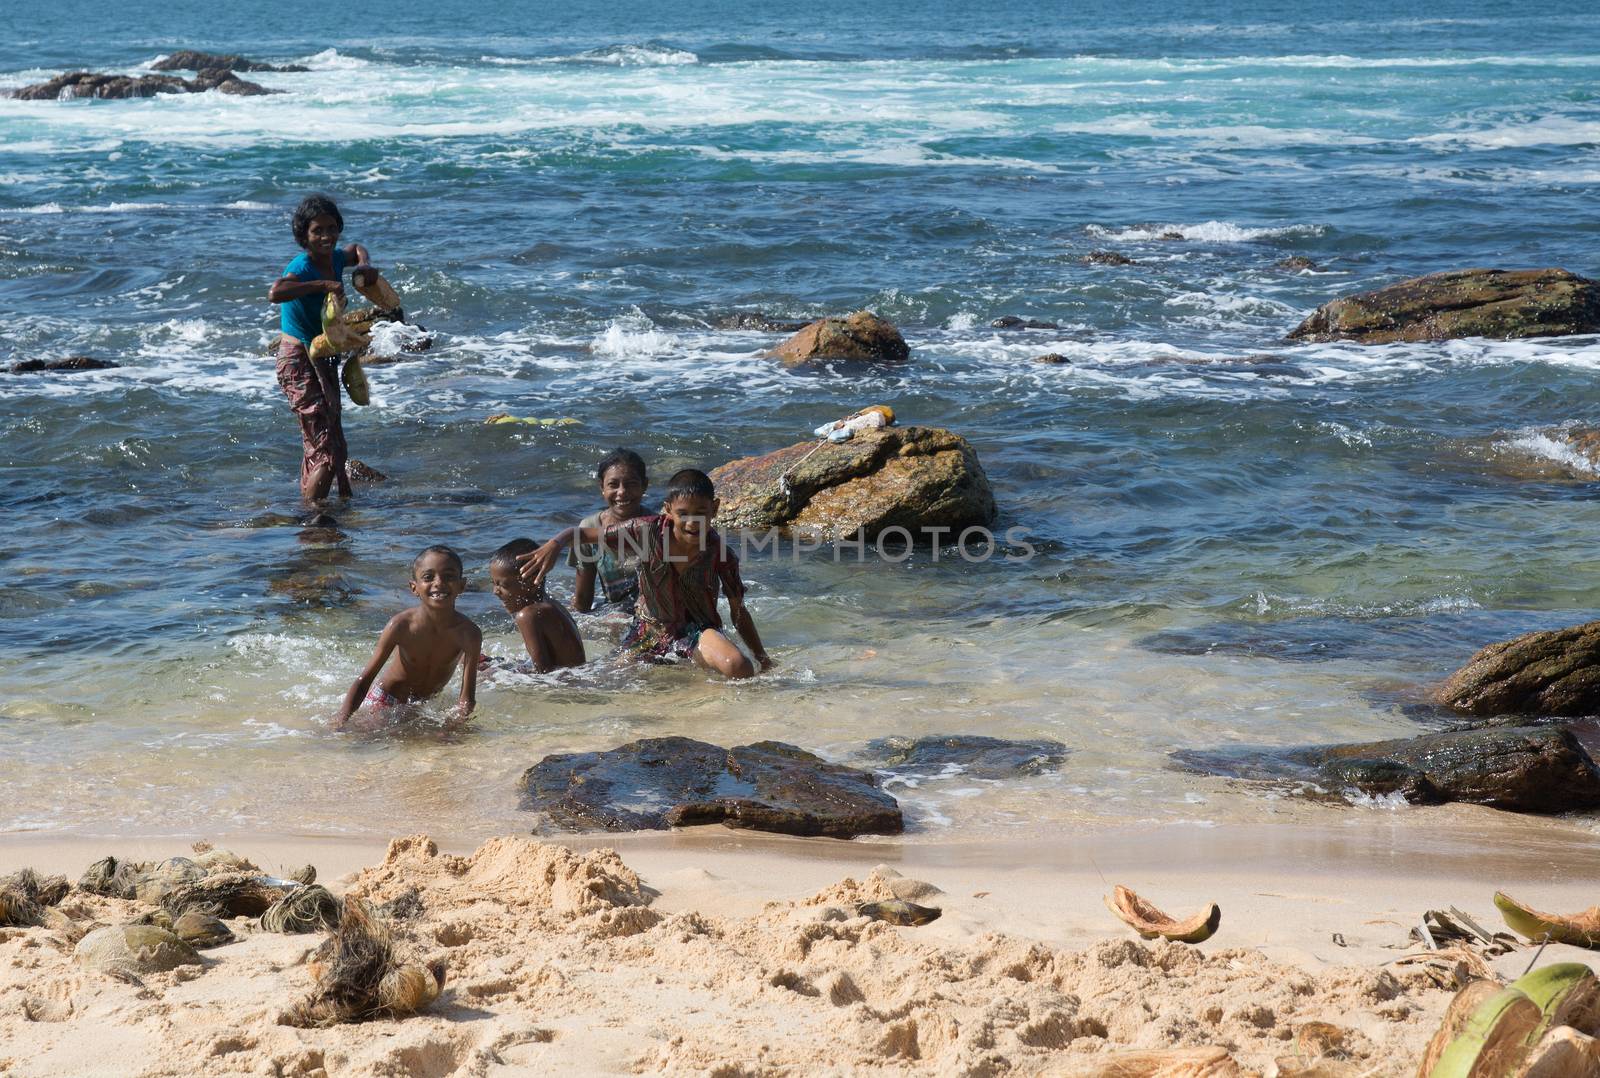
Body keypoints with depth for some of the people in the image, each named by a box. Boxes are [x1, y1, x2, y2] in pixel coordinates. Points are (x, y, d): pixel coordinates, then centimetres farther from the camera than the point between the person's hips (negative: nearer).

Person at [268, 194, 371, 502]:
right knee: (327, 453, -12)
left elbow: (356, 249, 29)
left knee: (317, 445, 22)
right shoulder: (302, 268, -22)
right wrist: (322, 285, -39)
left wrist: (363, 264, 6)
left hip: (323, 360, 9)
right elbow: (275, 292, -45)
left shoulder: (335, 259, 3)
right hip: (299, 363, -9)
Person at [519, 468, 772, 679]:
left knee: (740, 669, -30)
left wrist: (763, 658, -4)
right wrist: (555, 545, -32)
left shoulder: (721, 555, -19)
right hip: (649, 630, 2)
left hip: (696, 629, -2)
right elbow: (583, 533, -11)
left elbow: (739, 612, -5)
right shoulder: (648, 530, -19)